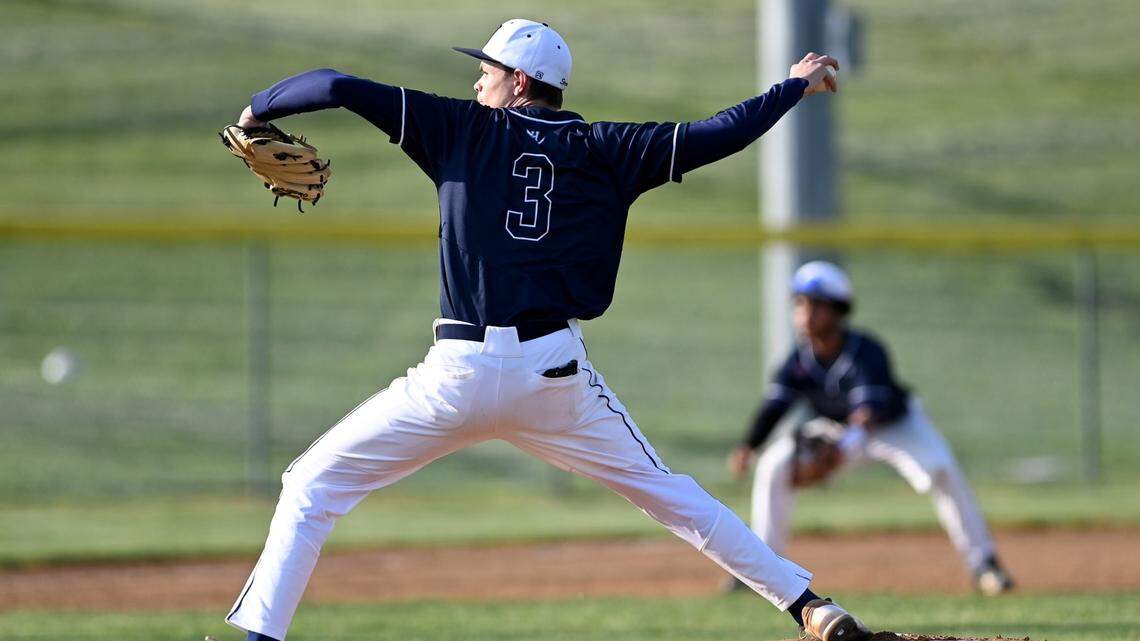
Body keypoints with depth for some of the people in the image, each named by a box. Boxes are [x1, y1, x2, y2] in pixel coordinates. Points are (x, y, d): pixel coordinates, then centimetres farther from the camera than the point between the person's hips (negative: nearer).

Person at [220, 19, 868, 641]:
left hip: (461, 374, -2)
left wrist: (260, 110, 18)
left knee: (314, 484, 8)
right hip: (556, 374, 2)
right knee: (668, 493, 16)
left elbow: (339, 88, 1)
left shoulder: (465, 128, 6)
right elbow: (713, 136, 7)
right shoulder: (602, 149, 9)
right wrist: (796, 87, 22)